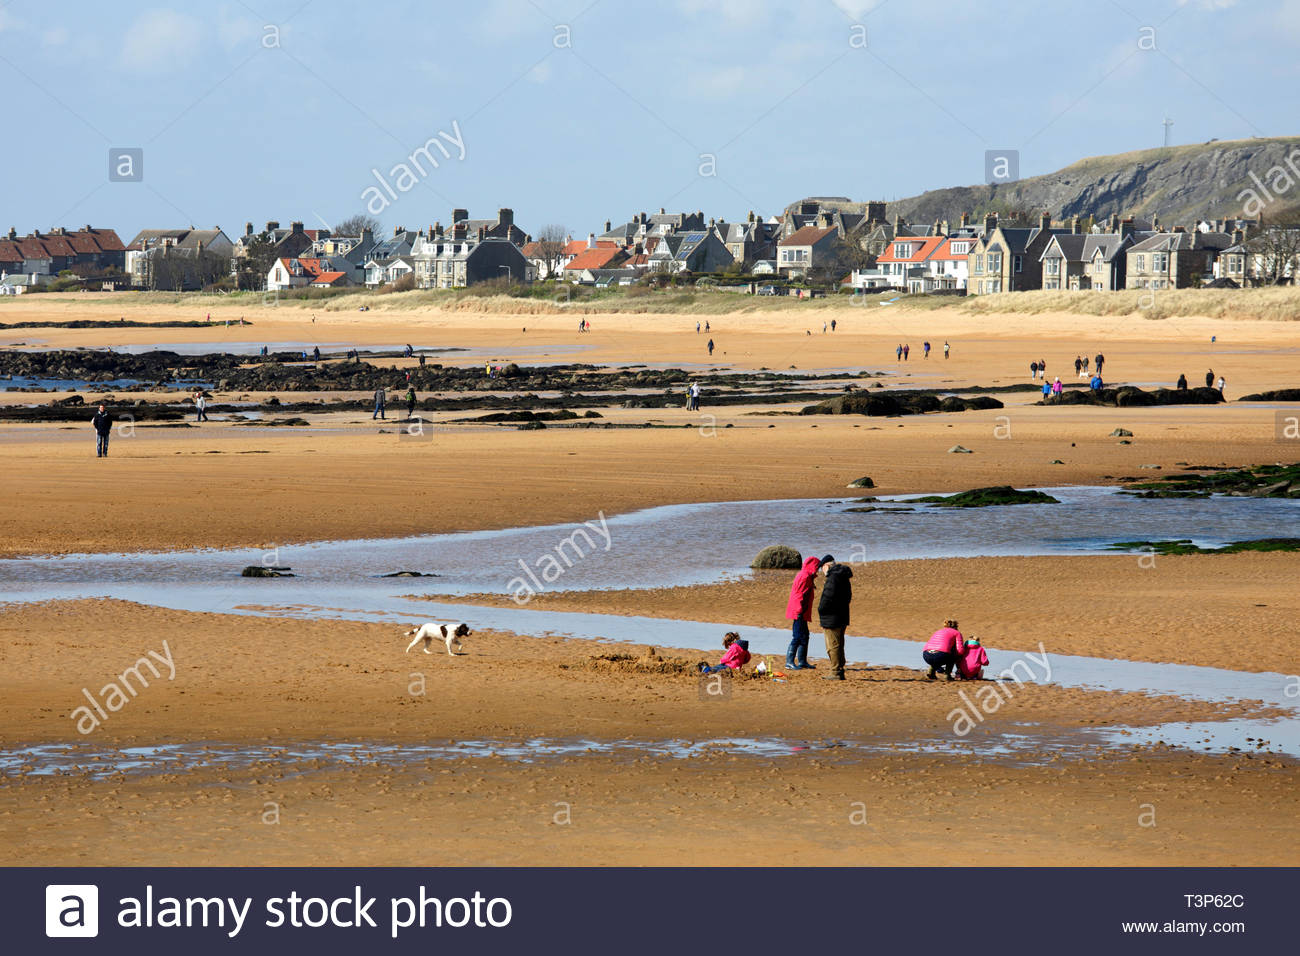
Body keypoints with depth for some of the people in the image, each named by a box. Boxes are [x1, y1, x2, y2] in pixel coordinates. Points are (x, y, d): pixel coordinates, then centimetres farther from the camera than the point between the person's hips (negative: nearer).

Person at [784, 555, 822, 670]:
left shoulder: (807, 576, 18)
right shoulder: (805, 576, -14)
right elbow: (799, 595, -20)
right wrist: (799, 611, -23)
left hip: (801, 613, 11)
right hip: (799, 613, -11)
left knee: (804, 636, 15)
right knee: (797, 637, -11)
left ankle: (802, 661, 20)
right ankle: (789, 661, -11)